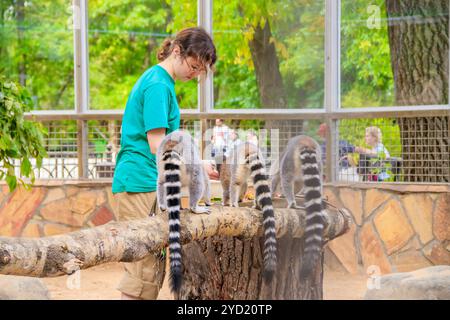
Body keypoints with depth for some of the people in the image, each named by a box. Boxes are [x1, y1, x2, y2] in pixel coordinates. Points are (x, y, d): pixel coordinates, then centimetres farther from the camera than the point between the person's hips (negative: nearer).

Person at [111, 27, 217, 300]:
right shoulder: (158, 85, -12)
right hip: (140, 186, -10)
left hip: (149, 185, 10)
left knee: (154, 267, 9)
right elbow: (157, 145, -16)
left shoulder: (162, 82, 19)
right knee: (143, 270, -12)